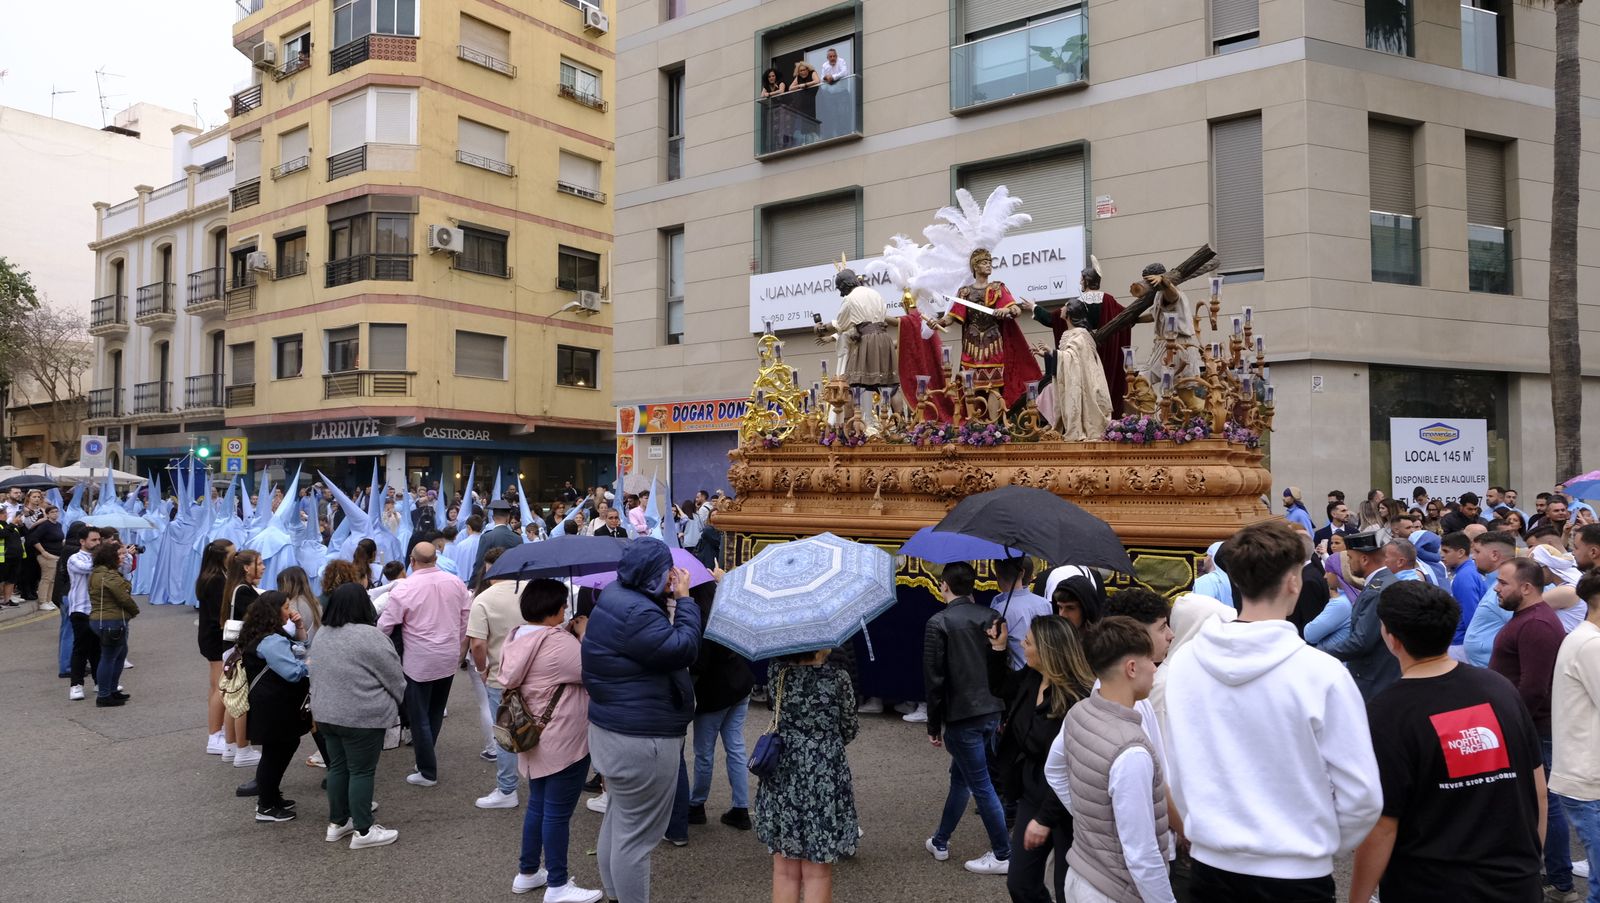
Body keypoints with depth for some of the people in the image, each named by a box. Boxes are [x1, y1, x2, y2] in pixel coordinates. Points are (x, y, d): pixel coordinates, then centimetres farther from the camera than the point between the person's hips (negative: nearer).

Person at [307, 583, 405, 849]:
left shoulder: (321, 635, 7)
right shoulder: (369, 636, -18)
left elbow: (314, 670, 17)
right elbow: (393, 676, -12)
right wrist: (397, 701, 6)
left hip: (326, 713, 8)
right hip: (362, 717, -7)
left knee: (338, 766, 17)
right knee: (361, 771, 0)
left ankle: (337, 822, 25)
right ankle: (363, 831, 7)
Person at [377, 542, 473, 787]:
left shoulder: (404, 589, -16)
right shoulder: (455, 583, -2)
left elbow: (385, 627, -10)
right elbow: (466, 620, 4)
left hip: (419, 663, -5)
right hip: (449, 659, 5)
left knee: (419, 717, 6)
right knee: (436, 712, 19)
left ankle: (427, 772, 10)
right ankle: (426, 756, 27)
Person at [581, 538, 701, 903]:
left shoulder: (617, 598, 7)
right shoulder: (636, 613, -26)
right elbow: (683, 650, -23)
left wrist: (672, 600, 8)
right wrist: (684, 599, -13)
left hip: (614, 730, 12)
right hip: (642, 739, -12)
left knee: (617, 821, 23)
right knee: (636, 835, 0)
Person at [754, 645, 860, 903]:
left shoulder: (775, 676, -3)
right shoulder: (837, 678, -12)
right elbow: (849, 730, 1)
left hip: (782, 779, 3)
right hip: (824, 781, -3)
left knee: (785, 869, 12)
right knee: (817, 872, 6)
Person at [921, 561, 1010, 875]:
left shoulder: (939, 623, -13)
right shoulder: (992, 617, 3)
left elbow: (934, 679, -12)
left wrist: (934, 725, -3)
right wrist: (1001, 713, 16)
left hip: (962, 717, -6)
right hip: (991, 712, 6)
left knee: (981, 785, 4)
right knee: (960, 776, 20)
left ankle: (1003, 855, 13)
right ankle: (940, 841, 33)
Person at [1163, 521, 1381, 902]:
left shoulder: (1183, 663, -8)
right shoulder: (1321, 673, -18)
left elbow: (1177, 774, 2)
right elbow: (1361, 794, -12)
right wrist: (1327, 846, 6)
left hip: (1210, 868, 3)